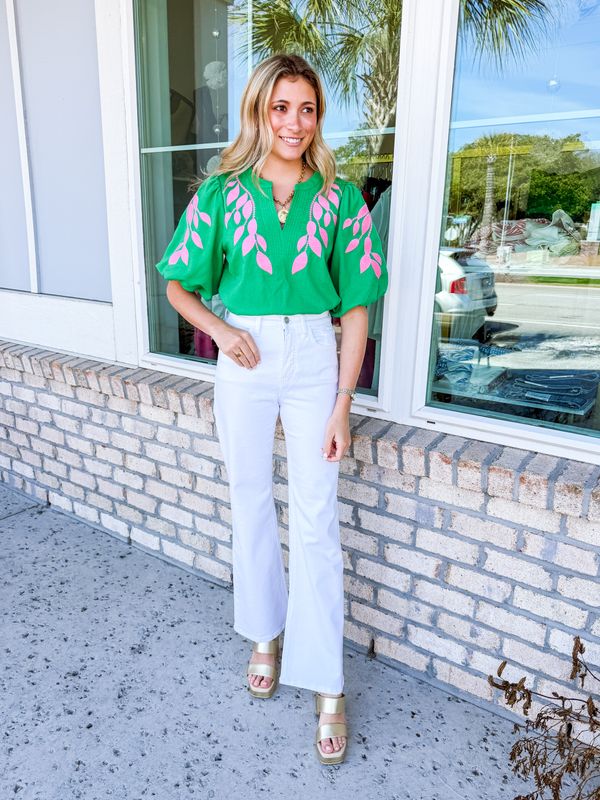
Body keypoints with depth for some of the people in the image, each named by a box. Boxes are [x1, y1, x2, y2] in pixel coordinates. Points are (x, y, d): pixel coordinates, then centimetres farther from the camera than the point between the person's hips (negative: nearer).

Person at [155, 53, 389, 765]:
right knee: (250, 506, 13)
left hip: (315, 358, -1)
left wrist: (342, 405, -8)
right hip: (243, 360, 2)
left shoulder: (339, 197, -1)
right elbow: (178, 284, 10)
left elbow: (355, 309, -3)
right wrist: (219, 329, -10)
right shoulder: (221, 192, 2)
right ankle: (265, 635, 36)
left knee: (316, 521, -1)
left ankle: (326, 685, 14)